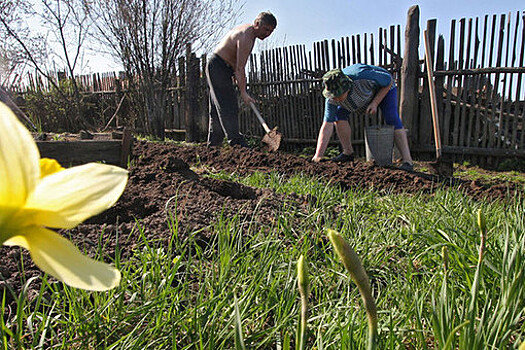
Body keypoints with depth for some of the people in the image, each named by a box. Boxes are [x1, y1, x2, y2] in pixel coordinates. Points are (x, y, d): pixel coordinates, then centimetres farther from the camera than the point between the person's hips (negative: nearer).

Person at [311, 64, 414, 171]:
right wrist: (318, 156, -36)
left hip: (384, 88, -4)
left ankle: (407, 161, -26)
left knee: (392, 120, -26)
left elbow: (389, 81, -23)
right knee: (339, 114, -14)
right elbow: (327, 126, -31)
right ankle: (348, 153, -3)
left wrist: (375, 103, -31)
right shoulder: (332, 98, -31)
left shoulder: (364, 78, -43)